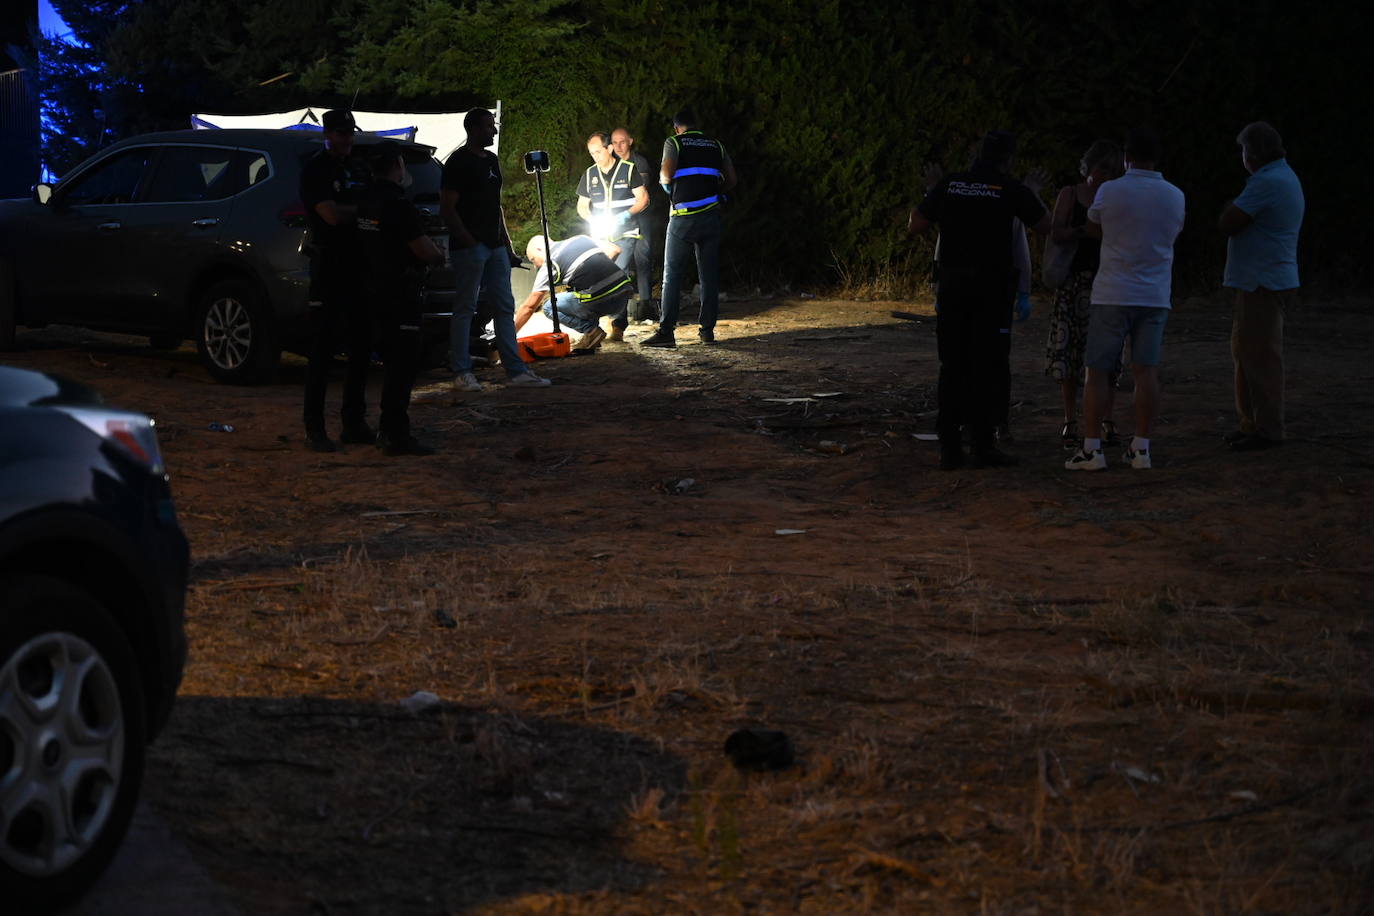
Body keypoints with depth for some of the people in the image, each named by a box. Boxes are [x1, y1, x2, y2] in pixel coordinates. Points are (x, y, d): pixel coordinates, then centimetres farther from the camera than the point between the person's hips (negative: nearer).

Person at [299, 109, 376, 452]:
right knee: (322, 349, -5)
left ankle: (354, 423, 17)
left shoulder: (359, 168, 15)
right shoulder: (315, 170, -7)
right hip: (329, 266, -7)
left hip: (360, 265, 7)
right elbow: (332, 215, -18)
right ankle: (314, 430, -3)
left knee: (361, 346, 9)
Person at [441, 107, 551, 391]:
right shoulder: (459, 162, -9)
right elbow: (447, 208, -13)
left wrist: (507, 245, 17)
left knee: (505, 308, 7)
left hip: (495, 247, 9)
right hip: (470, 247, -9)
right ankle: (461, 373, 1)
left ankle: (515, 370, 9)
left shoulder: (491, 160, 17)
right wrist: (469, 241, -16)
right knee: (465, 309, -3)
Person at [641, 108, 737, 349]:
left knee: (672, 275, -2)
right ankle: (708, 329, 8)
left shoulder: (674, 142, 1)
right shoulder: (715, 145, 14)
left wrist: (666, 184, 9)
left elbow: (666, 175, -13)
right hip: (711, 216, 4)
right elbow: (731, 179, 11)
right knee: (709, 274, 8)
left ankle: (666, 331, -9)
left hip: (683, 217, -4)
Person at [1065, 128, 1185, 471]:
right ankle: (1141, 447, 3)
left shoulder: (1110, 191, -7)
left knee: (1097, 372, 2)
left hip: (1112, 295, -3)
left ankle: (1091, 447, -1)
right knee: (1146, 371, 4)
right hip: (1155, 297, 3)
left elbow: (1093, 230, 8)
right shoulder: (1175, 196, 3)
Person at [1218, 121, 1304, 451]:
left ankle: (1268, 430, -2)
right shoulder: (1286, 178, 16)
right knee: (1245, 353, 15)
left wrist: (1230, 207, 0)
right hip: (1257, 281, 10)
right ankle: (1251, 422, 22)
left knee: (1261, 357, -6)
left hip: (1264, 286, -10)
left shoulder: (1266, 183, -18)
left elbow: (1227, 224, -18)